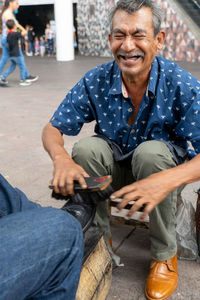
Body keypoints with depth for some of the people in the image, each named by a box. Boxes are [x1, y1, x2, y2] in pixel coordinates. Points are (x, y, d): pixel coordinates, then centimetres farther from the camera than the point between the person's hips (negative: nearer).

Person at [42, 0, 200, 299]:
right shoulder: (95, 82, -15)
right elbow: (52, 129, -10)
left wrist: (167, 180, -48)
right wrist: (61, 157, -35)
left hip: (163, 165, -1)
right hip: (115, 168, 2)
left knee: (151, 152, -33)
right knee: (87, 147, -26)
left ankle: (165, 254, -12)